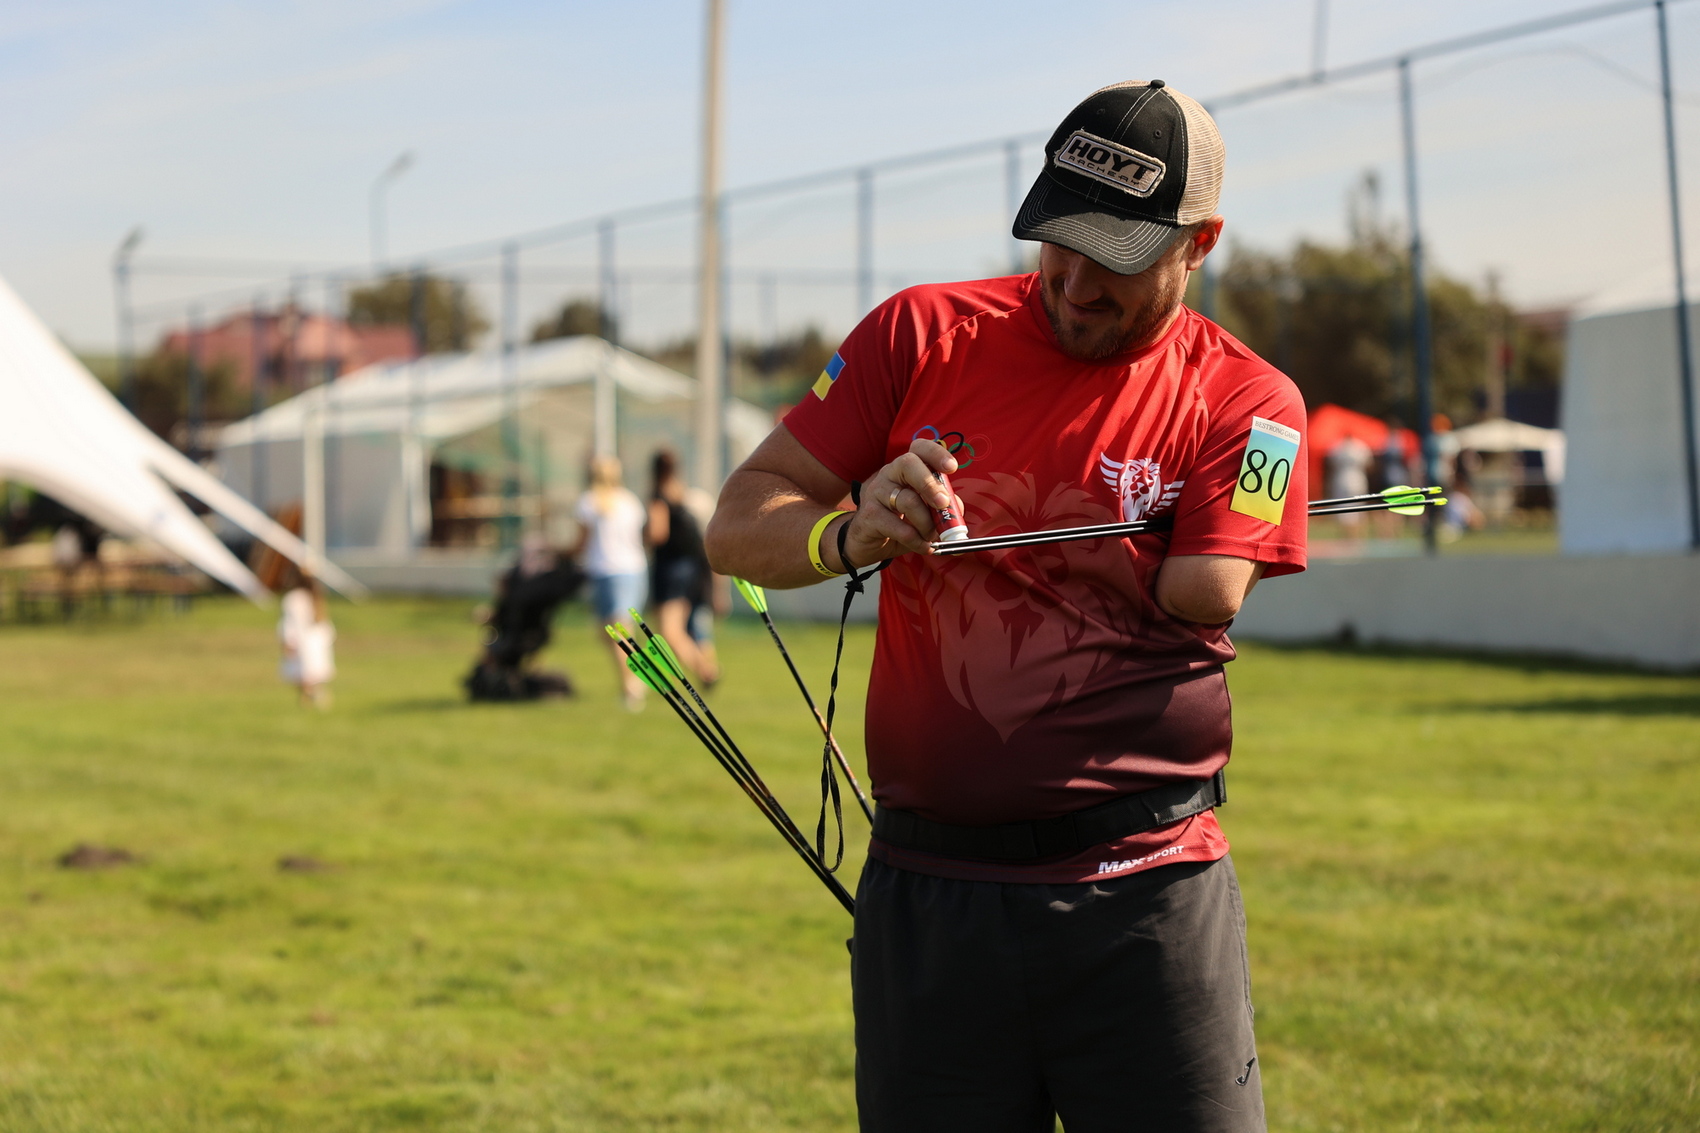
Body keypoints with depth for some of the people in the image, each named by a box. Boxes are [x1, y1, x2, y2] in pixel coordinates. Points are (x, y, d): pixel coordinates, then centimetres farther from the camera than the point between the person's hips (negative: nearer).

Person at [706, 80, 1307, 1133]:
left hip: (1146, 901, -2)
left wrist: (985, 526, -5)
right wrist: (850, 535, -18)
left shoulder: (1247, 404, 1)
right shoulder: (923, 334, 6)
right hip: (924, 901, 2)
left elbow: (1197, 607, -13)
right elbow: (740, 525, 4)